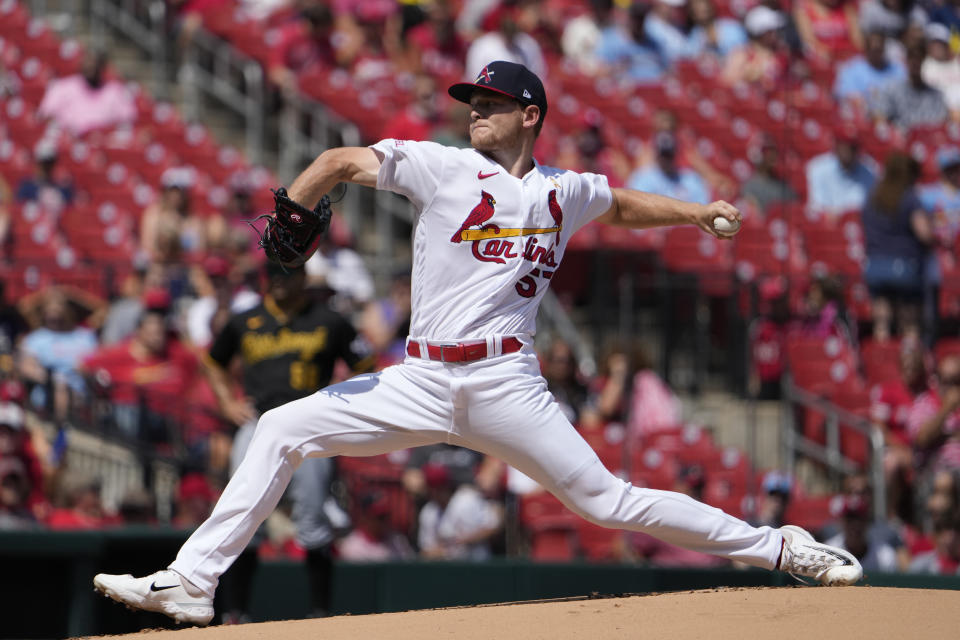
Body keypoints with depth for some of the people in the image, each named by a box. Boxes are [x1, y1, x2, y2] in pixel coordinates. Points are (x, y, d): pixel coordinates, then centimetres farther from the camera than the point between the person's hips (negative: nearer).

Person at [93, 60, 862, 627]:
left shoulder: (563, 192, 10)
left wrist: (697, 212, 21)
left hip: (505, 383, -1)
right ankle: (191, 582, -7)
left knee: (605, 499, -6)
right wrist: (290, 215, -21)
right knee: (281, 430, -9)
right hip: (420, 383, 1)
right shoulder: (444, 167, 3)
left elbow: (621, 205, 31)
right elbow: (342, 162, -5)